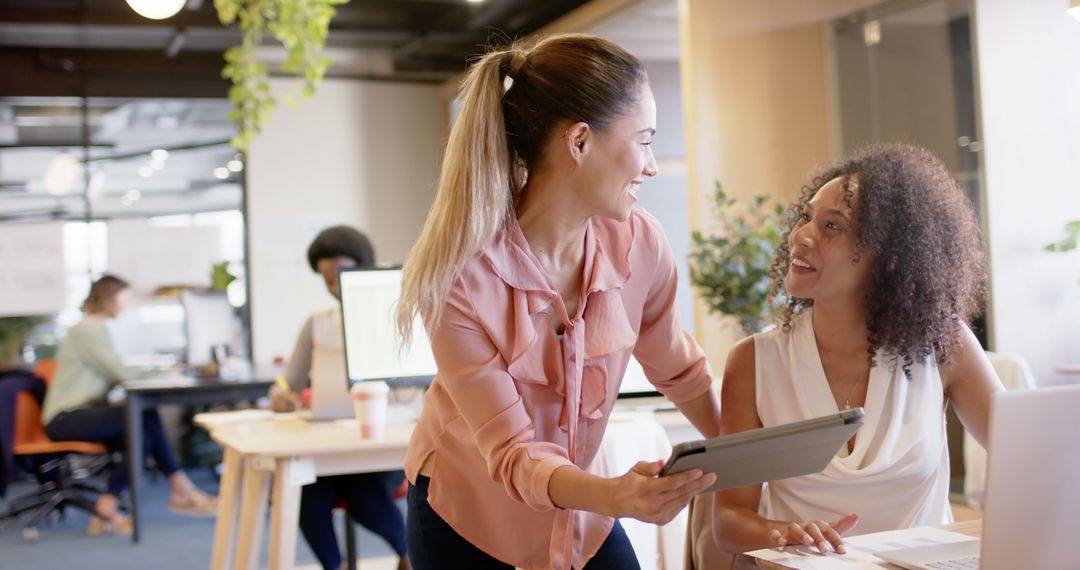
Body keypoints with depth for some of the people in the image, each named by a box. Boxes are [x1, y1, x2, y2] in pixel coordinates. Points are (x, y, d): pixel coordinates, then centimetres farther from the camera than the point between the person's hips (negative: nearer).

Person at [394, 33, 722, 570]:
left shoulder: (640, 244, -15)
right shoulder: (460, 276, -27)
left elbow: (679, 372, 3)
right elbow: (512, 454, -27)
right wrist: (616, 496, -44)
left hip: (582, 506, 4)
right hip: (466, 515, -3)